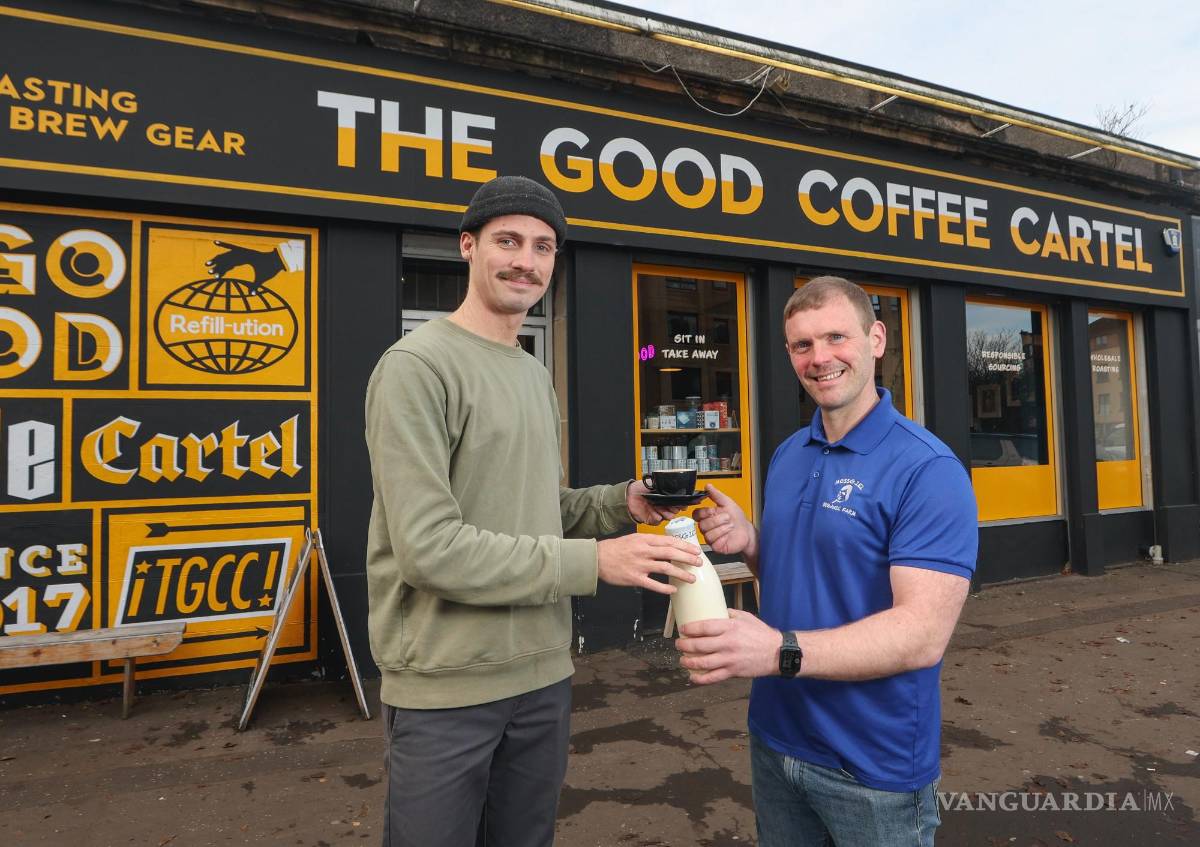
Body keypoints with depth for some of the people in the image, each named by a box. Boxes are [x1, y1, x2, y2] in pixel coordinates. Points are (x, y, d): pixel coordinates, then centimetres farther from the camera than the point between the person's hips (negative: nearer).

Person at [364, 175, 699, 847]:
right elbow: (427, 546, -23)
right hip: (446, 687, -7)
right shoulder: (417, 365, -16)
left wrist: (622, 502, -3)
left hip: (544, 673, 7)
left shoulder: (537, 375, 11)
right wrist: (593, 562, -23)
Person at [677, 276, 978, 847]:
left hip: (872, 767, -6)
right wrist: (749, 543, -8)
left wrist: (780, 651, -36)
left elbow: (923, 634, -25)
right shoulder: (786, 456, 4)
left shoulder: (928, 470, -18)